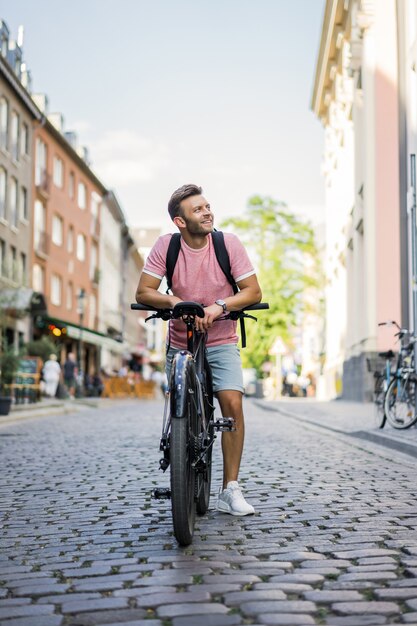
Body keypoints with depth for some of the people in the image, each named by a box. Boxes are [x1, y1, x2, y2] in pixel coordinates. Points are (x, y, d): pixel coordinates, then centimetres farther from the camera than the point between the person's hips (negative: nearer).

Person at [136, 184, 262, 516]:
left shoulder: (228, 242, -11)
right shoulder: (166, 245, -10)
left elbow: (254, 292, -11)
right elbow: (143, 292, -10)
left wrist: (219, 305, -27)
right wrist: (174, 301, -29)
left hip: (222, 342, -1)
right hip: (180, 343, 1)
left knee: (232, 403, -17)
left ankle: (231, 489, -9)